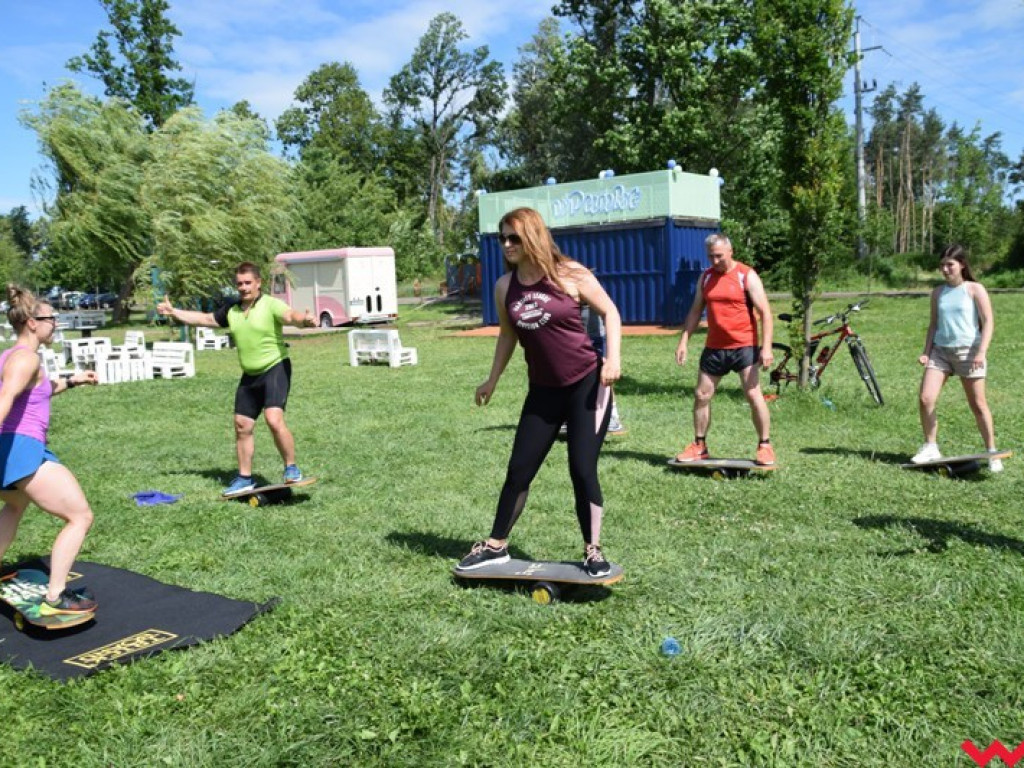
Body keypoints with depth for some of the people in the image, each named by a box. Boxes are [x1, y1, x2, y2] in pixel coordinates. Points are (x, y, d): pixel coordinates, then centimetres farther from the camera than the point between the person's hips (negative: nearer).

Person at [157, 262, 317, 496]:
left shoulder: (271, 304, -12)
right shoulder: (231, 311, 9)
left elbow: (290, 316, -31)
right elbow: (204, 319, 23)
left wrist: (304, 319, -53)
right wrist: (173, 312, 24)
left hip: (275, 368, -7)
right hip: (249, 375, 7)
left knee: (274, 419, -23)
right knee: (242, 426, 10)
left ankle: (292, 469, -6)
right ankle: (244, 478, 24)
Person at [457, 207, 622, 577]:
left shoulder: (570, 274, -10)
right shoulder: (505, 286, 2)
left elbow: (610, 312, -2)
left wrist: (613, 358, -15)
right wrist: (492, 380, 19)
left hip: (588, 384, -4)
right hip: (542, 391, 4)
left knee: (583, 470, -4)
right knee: (519, 469, 7)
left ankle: (592, 551, 14)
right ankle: (496, 545, 23)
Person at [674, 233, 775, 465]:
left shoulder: (747, 276, -7)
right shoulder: (706, 277, 9)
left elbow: (765, 312, -10)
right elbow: (695, 311, 14)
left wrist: (766, 347, -18)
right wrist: (683, 342, 7)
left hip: (744, 346, -5)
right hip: (714, 348, 5)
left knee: (753, 394, -9)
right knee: (701, 395, 7)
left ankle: (765, 445, 4)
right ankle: (699, 446, 19)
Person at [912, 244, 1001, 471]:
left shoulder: (975, 289, -2)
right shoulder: (938, 293, 12)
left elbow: (988, 321, -7)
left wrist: (981, 352, -18)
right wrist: (926, 352, 4)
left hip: (968, 351, -4)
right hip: (940, 350, 4)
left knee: (978, 405, 1)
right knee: (925, 400, -8)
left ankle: (992, 452, 14)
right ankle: (930, 447, 7)